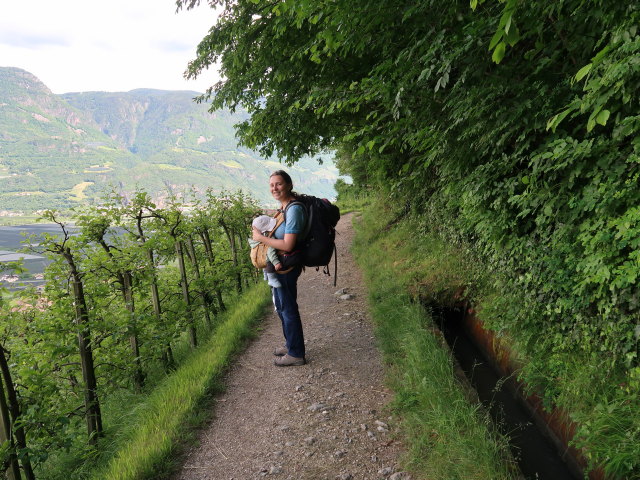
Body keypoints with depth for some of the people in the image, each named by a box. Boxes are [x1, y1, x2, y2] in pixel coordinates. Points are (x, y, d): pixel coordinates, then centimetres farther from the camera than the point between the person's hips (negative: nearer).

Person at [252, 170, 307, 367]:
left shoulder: (294, 209, -24)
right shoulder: (285, 206, 4)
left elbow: (287, 245, -28)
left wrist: (260, 237, -17)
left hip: (286, 267, -10)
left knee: (287, 308, 3)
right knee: (282, 307, 22)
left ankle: (296, 354, 19)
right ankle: (291, 345, 40)